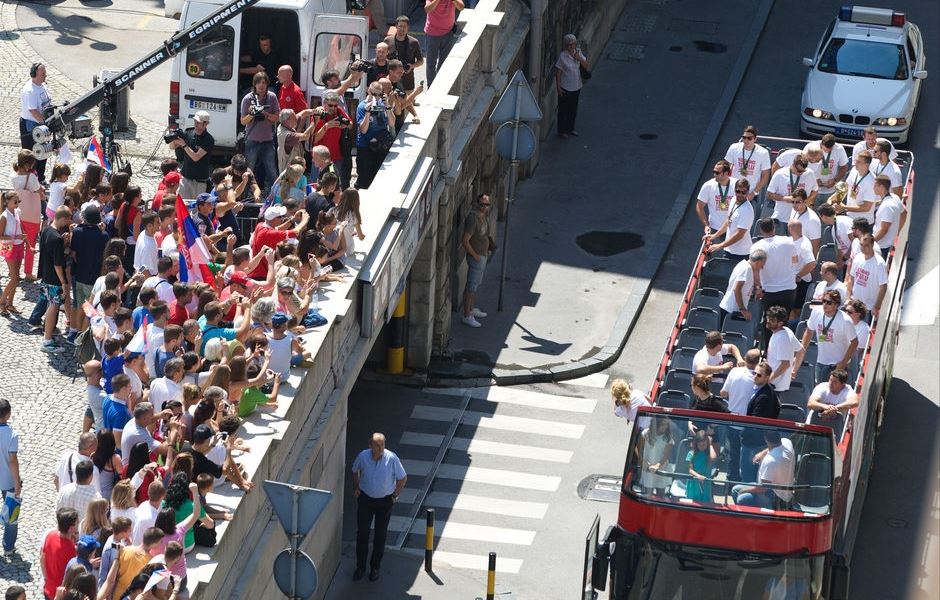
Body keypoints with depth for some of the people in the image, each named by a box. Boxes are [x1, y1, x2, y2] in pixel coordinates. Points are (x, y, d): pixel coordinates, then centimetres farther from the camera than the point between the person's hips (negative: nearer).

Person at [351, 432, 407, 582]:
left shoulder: (392, 459, -20)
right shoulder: (362, 457, -14)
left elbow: (403, 478, -6)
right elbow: (355, 471, 9)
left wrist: (395, 495, -4)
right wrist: (356, 488, 7)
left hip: (385, 501, -1)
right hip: (365, 499, 1)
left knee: (380, 535, 9)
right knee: (362, 533, 6)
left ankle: (375, 567, 24)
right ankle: (360, 567, 20)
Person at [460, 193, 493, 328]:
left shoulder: (484, 215, 3)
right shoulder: (473, 218, -26)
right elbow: (465, 241, -27)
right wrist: (475, 256, -20)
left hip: (483, 255, 10)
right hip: (476, 257, -10)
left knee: (477, 283, 22)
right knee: (471, 286, -2)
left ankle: (472, 309, 37)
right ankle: (467, 316, 5)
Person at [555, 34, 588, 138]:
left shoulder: (578, 52, -2)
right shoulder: (562, 56, -18)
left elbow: (586, 66, 1)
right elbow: (558, 72, -14)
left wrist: (579, 59, -19)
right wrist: (558, 87, -14)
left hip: (576, 87, 5)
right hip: (565, 88, -5)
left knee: (573, 109, 19)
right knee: (563, 109, 7)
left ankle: (570, 128, 36)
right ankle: (562, 131, 21)